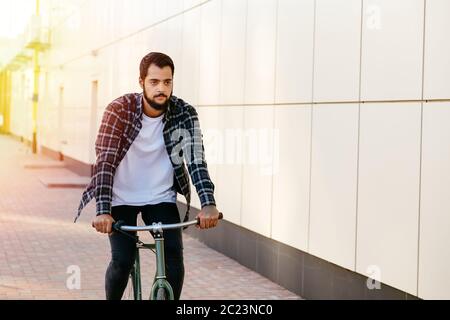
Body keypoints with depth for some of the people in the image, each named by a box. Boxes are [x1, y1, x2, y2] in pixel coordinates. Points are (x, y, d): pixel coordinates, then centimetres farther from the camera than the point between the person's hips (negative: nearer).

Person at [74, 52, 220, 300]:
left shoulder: (184, 114, -13)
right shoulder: (120, 109, -18)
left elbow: (196, 160, -22)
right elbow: (105, 160, -24)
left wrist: (208, 203, -38)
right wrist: (102, 211, -36)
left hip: (161, 198, 2)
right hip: (122, 198, -2)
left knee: (174, 257, -15)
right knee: (122, 262, -12)